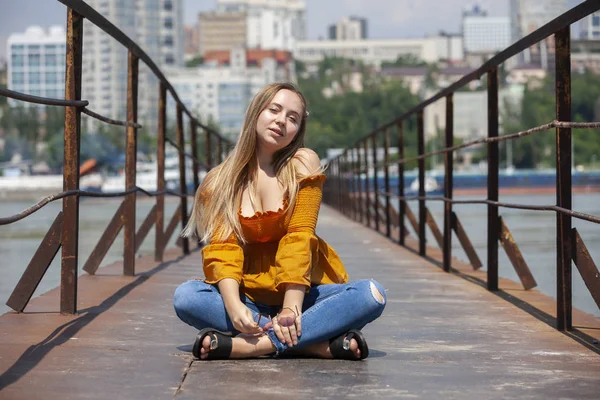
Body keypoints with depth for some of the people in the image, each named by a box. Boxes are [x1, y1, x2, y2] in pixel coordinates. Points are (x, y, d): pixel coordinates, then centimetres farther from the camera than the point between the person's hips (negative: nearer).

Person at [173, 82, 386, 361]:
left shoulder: (303, 165, -4)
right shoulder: (219, 182, 0)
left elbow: (299, 238, -12)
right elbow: (222, 248, -10)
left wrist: (291, 308, -22)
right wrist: (233, 305, -29)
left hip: (298, 294, -1)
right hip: (248, 295, 1)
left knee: (371, 295, -27)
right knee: (185, 297, -28)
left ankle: (243, 345, -35)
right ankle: (318, 344, -32)